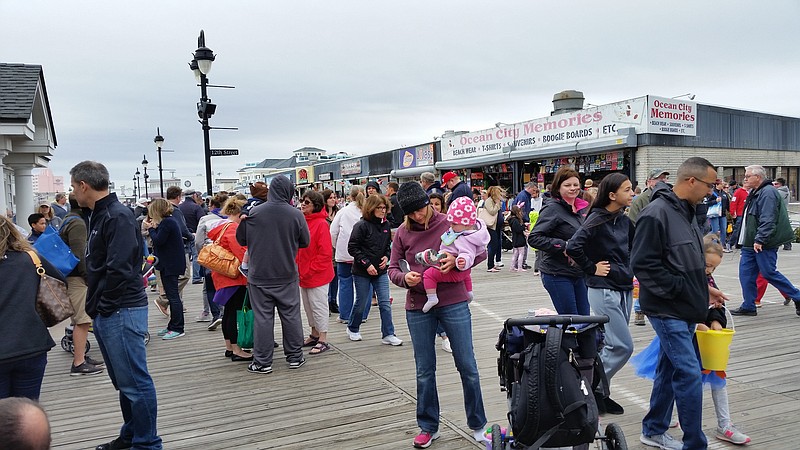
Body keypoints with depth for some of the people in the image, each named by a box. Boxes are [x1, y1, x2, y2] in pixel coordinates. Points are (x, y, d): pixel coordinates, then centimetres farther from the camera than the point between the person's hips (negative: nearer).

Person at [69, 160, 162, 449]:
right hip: (106, 313, 10)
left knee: (134, 382, -2)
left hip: (122, 312, -10)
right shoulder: (99, 215, 15)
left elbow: (119, 269, -23)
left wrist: (102, 306, -14)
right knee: (124, 381, 19)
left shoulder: (117, 217, -15)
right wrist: (95, 306, 11)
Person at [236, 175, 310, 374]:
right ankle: (295, 357, 22)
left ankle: (262, 362, 11)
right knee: (291, 316, 12)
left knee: (262, 318, 6)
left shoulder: (254, 212, -9)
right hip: (287, 276, 1)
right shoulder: (296, 214, -9)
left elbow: (241, 239, 1)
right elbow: (305, 242, 2)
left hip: (259, 276, 0)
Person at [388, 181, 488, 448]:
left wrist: (457, 260, -21)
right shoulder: (403, 233, 1)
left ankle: (477, 424, 26)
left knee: (467, 366, 8)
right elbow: (393, 269, 6)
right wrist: (405, 278, -17)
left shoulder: (449, 223, -5)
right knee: (424, 371, 12)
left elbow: (481, 252, -1)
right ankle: (428, 427, 28)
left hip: (454, 303, -2)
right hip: (418, 308, 2)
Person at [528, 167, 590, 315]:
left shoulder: (582, 208, 11)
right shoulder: (552, 209, -12)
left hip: (579, 273, 7)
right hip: (558, 275, -7)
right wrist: (563, 246, -23)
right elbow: (534, 238, -19)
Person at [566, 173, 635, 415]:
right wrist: (592, 269, -14)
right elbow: (573, 247, -25)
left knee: (612, 345, 12)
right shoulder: (597, 219, -15)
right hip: (604, 290, -8)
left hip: (624, 289, 8)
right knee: (623, 346, -7)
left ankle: (599, 391, 24)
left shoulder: (624, 219, 7)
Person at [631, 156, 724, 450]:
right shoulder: (656, 214, -18)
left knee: (670, 369, 16)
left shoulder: (686, 212, 12)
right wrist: (679, 289, -18)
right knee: (690, 374, -8)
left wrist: (703, 287, 10)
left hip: (684, 309, 10)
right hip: (667, 310, -9)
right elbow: (643, 264, -21)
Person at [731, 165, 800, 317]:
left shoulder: (767, 193, -16)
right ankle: (748, 307, 13)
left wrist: (759, 240, -26)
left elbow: (768, 221, -23)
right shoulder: (755, 193, 17)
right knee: (746, 273, 7)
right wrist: (746, 240, 20)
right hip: (751, 244, 10)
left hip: (763, 245, -10)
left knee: (769, 273, -2)